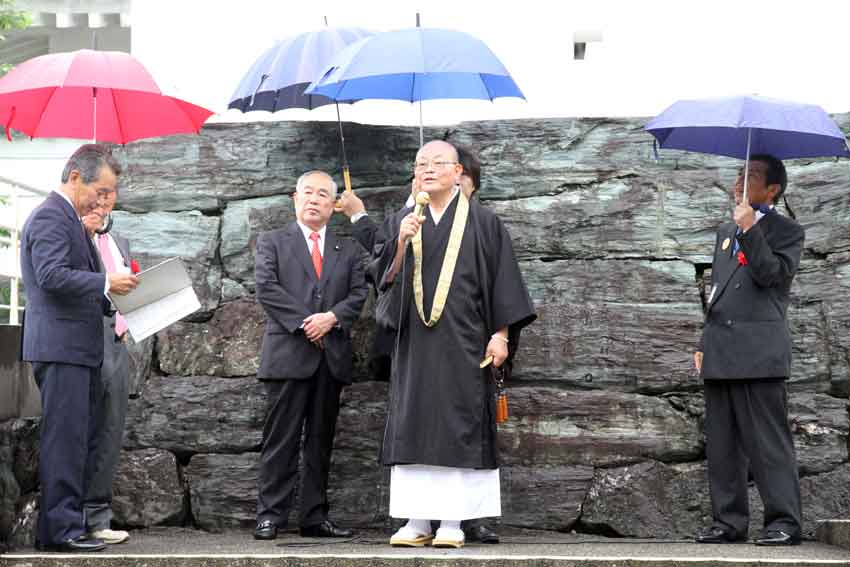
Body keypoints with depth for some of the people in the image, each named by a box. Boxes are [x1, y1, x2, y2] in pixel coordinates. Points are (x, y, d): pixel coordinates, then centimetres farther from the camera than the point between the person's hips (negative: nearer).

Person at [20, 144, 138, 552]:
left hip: (78, 349, 11)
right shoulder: (50, 217, -11)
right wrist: (106, 283, -19)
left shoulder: (70, 219, 21)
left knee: (79, 438, 12)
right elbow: (52, 276, -23)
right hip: (61, 346, -11)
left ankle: (58, 526, 16)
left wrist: (111, 300, 14)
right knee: (65, 437, -10)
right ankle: (61, 529, -9)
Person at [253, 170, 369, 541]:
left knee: (321, 441, 6)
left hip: (332, 357, 4)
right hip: (289, 354, -3)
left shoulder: (348, 249, 18)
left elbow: (359, 293, 8)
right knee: (281, 440, -5)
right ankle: (270, 515, -3)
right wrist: (303, 323, -12)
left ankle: (315, 518, 9)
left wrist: (332, 317, -11)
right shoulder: (272, 242, 9)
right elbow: (266, 288, -4)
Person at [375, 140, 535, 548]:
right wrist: (401, 243, -14)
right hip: (414, 344, 3)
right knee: (412, 428, 1)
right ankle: (416, 521, 5)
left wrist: (501, 333, -7)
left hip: (463, 342, -3)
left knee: (457, 429, -4)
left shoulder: (482, 222, 2)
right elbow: (386, 279, 4)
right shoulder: (402, 222, 11)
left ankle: (453, 523, -1)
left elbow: (502, 278, 1)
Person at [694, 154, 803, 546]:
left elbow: (771, 273, -15)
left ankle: (784, 521, -6)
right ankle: (729, 521, 10)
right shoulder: (725, 232, 24)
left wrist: (748, 228, -14)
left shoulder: (786, 231, 3)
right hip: (719, 353, 7)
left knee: (767, 439, -9)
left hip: (758, 352, -7)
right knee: (721, 443, 6)